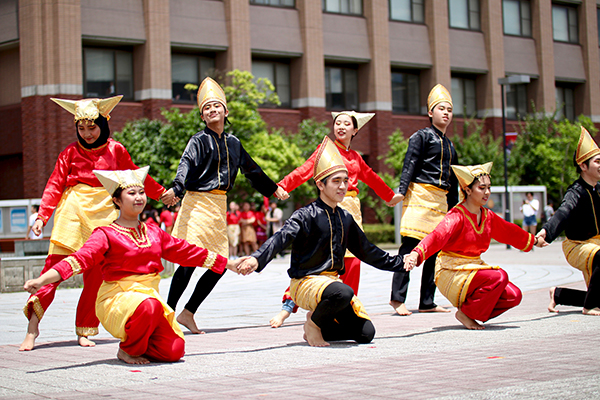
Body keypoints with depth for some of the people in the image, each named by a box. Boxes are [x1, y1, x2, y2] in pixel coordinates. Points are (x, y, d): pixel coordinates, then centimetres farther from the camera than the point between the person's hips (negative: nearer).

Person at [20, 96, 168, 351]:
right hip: (72, 210, -1)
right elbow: (54, 186, 5)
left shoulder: (115, 150, 11)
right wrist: (42, 216, -6)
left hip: (102, 213, 1)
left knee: (96, 273, -3)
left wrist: (161, 193, 32)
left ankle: (84, 331, 7)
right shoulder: (70, 152, 8)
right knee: (55, 264, -12)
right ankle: (33, 326, -13)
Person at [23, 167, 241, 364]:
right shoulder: (106, 234, -5)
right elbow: (80, 259, -18)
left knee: (174, 350, -17)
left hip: (150, 296, 5)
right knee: (148, 306, -39)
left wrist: (230, 265, 26)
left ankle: (140, 345, 15)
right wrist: (41, 280, -35)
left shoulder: (154, 232, 14)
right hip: (118, 299, -5)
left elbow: (186, 251, 21)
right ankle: (128, 350, -9)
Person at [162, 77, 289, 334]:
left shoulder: (233, 143, 16)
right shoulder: (200, 141, -3)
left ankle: (188, 313, 12)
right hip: (198, 203, -7)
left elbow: (251, 169, 30)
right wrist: (176, 189, -39)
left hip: (220, 206, 7)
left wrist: (273, 189, 40)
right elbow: (186, 165, -20)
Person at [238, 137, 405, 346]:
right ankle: (313, 323, -8)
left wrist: (399, 263, 30)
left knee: (365, 333, -8)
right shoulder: (306, 215, -11)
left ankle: (319, 328, 15)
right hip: (305, 282, -7)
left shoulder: (346, 219, 10)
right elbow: (280, 239, -27)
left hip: (332, 280, 7)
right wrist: (257, 259, -46)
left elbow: (366, 251, 24)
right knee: (343, 293, -38)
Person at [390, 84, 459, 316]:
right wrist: (402, 191, -20)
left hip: (441, 201, 7)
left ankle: (427, 302, 9)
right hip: (420, 195, -7)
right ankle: (397, 298, -11)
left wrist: (454, 208, 22)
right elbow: (409, 165, -8)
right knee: (410, 245, -12)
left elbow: (453, 181, 25)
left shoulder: (450, 145, 22)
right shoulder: (421, 136, 2)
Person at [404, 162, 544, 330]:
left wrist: (533, 240, 42)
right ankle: (465, 313, -12)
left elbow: (509, 231, 27)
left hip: (474, 268, 8)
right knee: (499, 277, -29)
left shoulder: (487, 216, 8)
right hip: (451, 272, -8)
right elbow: (437, 236, -35)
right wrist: (417, 253, -53)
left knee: (513, 296, -10)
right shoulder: (457, 216, -17)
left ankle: (474, 312, 8)